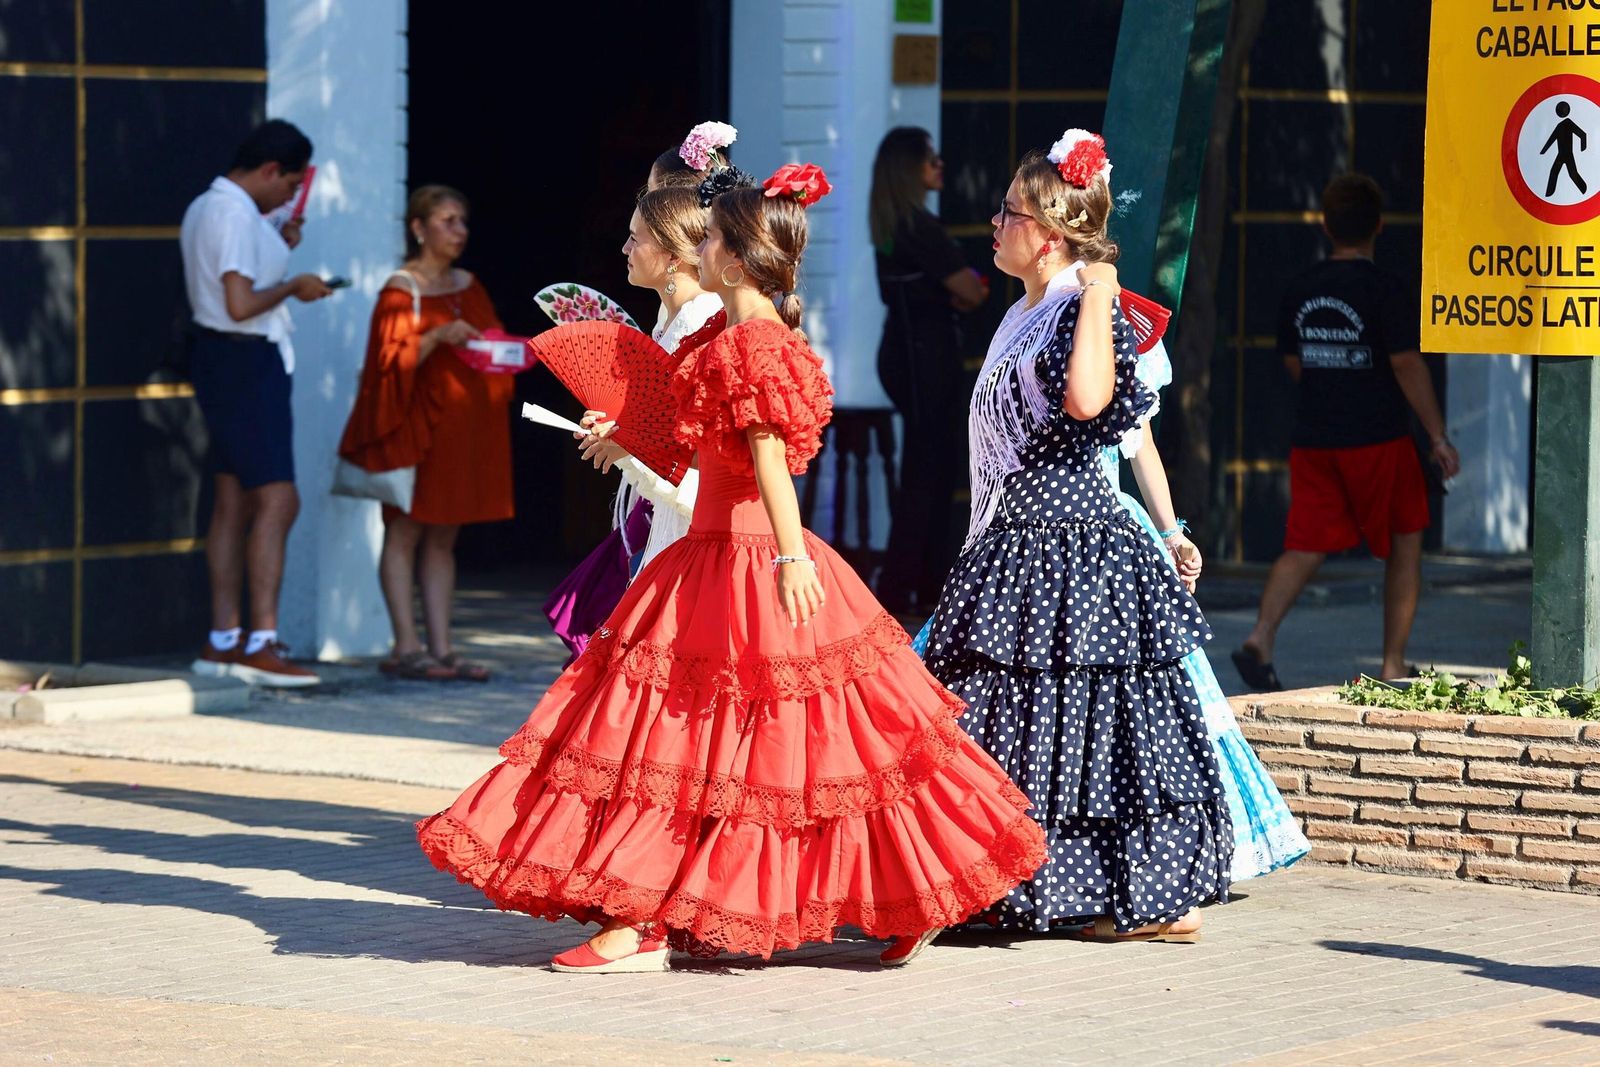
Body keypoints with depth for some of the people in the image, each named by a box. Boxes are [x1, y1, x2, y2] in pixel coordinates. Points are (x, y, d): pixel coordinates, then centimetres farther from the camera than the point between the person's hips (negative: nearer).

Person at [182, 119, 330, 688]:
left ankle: (223, 640, 12)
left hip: (220, 359, 11)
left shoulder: (205, 208, 15)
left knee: (233, 502, 11)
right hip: (246, 362, -11)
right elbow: (241, 304, -24)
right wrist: (293, 286, -10)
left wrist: (277, 249, 14)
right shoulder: (236, 216, -18)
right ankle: (261, 642, -16)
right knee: (277, 501, -12)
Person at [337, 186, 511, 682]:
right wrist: (437, 338, -25)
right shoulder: (401, 291, -7)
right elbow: (391, 361, -12)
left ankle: (441, 648, 6)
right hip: (412, 426, -7)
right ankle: (406, 647, -5)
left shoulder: (468, 286, 14)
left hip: (460, 427, 7)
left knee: (443, 538, 7)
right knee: (405, 533, -4)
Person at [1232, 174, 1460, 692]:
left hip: (1314, 439, 4)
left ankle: (1261, 637, -18)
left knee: (1305, 547, 4)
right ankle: (1393, 665, 10)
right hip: (1379, 439, -4)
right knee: (1405, 545, 11)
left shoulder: (1299, 290, 6)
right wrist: (1439, 437, -10)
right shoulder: (1385, 290, -11)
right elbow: (1407, 364, -15)